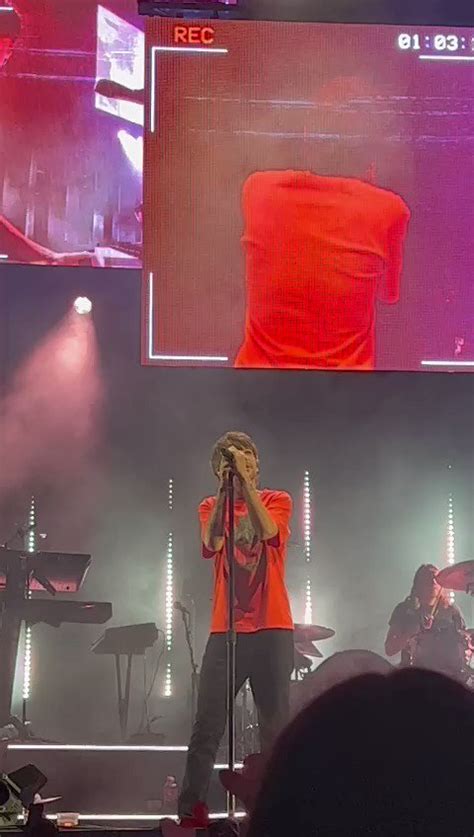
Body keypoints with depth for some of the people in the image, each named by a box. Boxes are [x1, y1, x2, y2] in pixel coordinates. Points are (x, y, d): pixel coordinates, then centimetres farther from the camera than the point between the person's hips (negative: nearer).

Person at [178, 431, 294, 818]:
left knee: (276, 726, 2)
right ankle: (189, 810, 0)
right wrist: (224, 489, -11)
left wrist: (245, 480, -15)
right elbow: (212, 543, -9)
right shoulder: (211, 506, 11)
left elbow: (267, 530, -15)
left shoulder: (277, 500, 7)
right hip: (225, 630, 1)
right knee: (206, 727, -3)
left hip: (273, 629, -1)